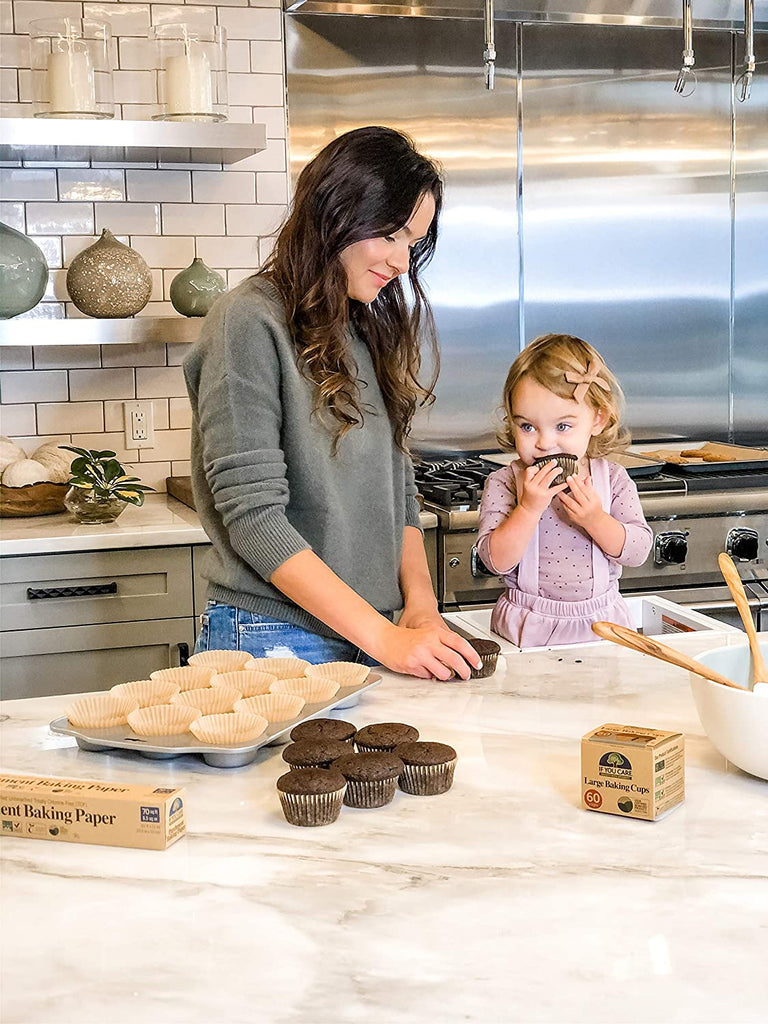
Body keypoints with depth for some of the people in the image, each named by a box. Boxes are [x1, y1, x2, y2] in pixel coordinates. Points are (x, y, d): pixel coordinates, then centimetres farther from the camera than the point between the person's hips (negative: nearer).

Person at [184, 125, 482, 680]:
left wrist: (420, 603, -7)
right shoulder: (250, 323, -13)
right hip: (275, 642, -7)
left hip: (377, 641, 7)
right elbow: (253, 516, -18)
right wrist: (384, 636, -20)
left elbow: (398, 490, 11)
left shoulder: (371, 332, 11)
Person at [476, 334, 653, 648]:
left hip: (602, 623, 2)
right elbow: (496, 560, -13)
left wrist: (596, 519, -20)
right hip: (528, 632, -2)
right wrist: (529, 508, -24)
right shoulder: (504, 483, -5)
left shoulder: (613, 479, 1)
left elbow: (638, 551, -4)